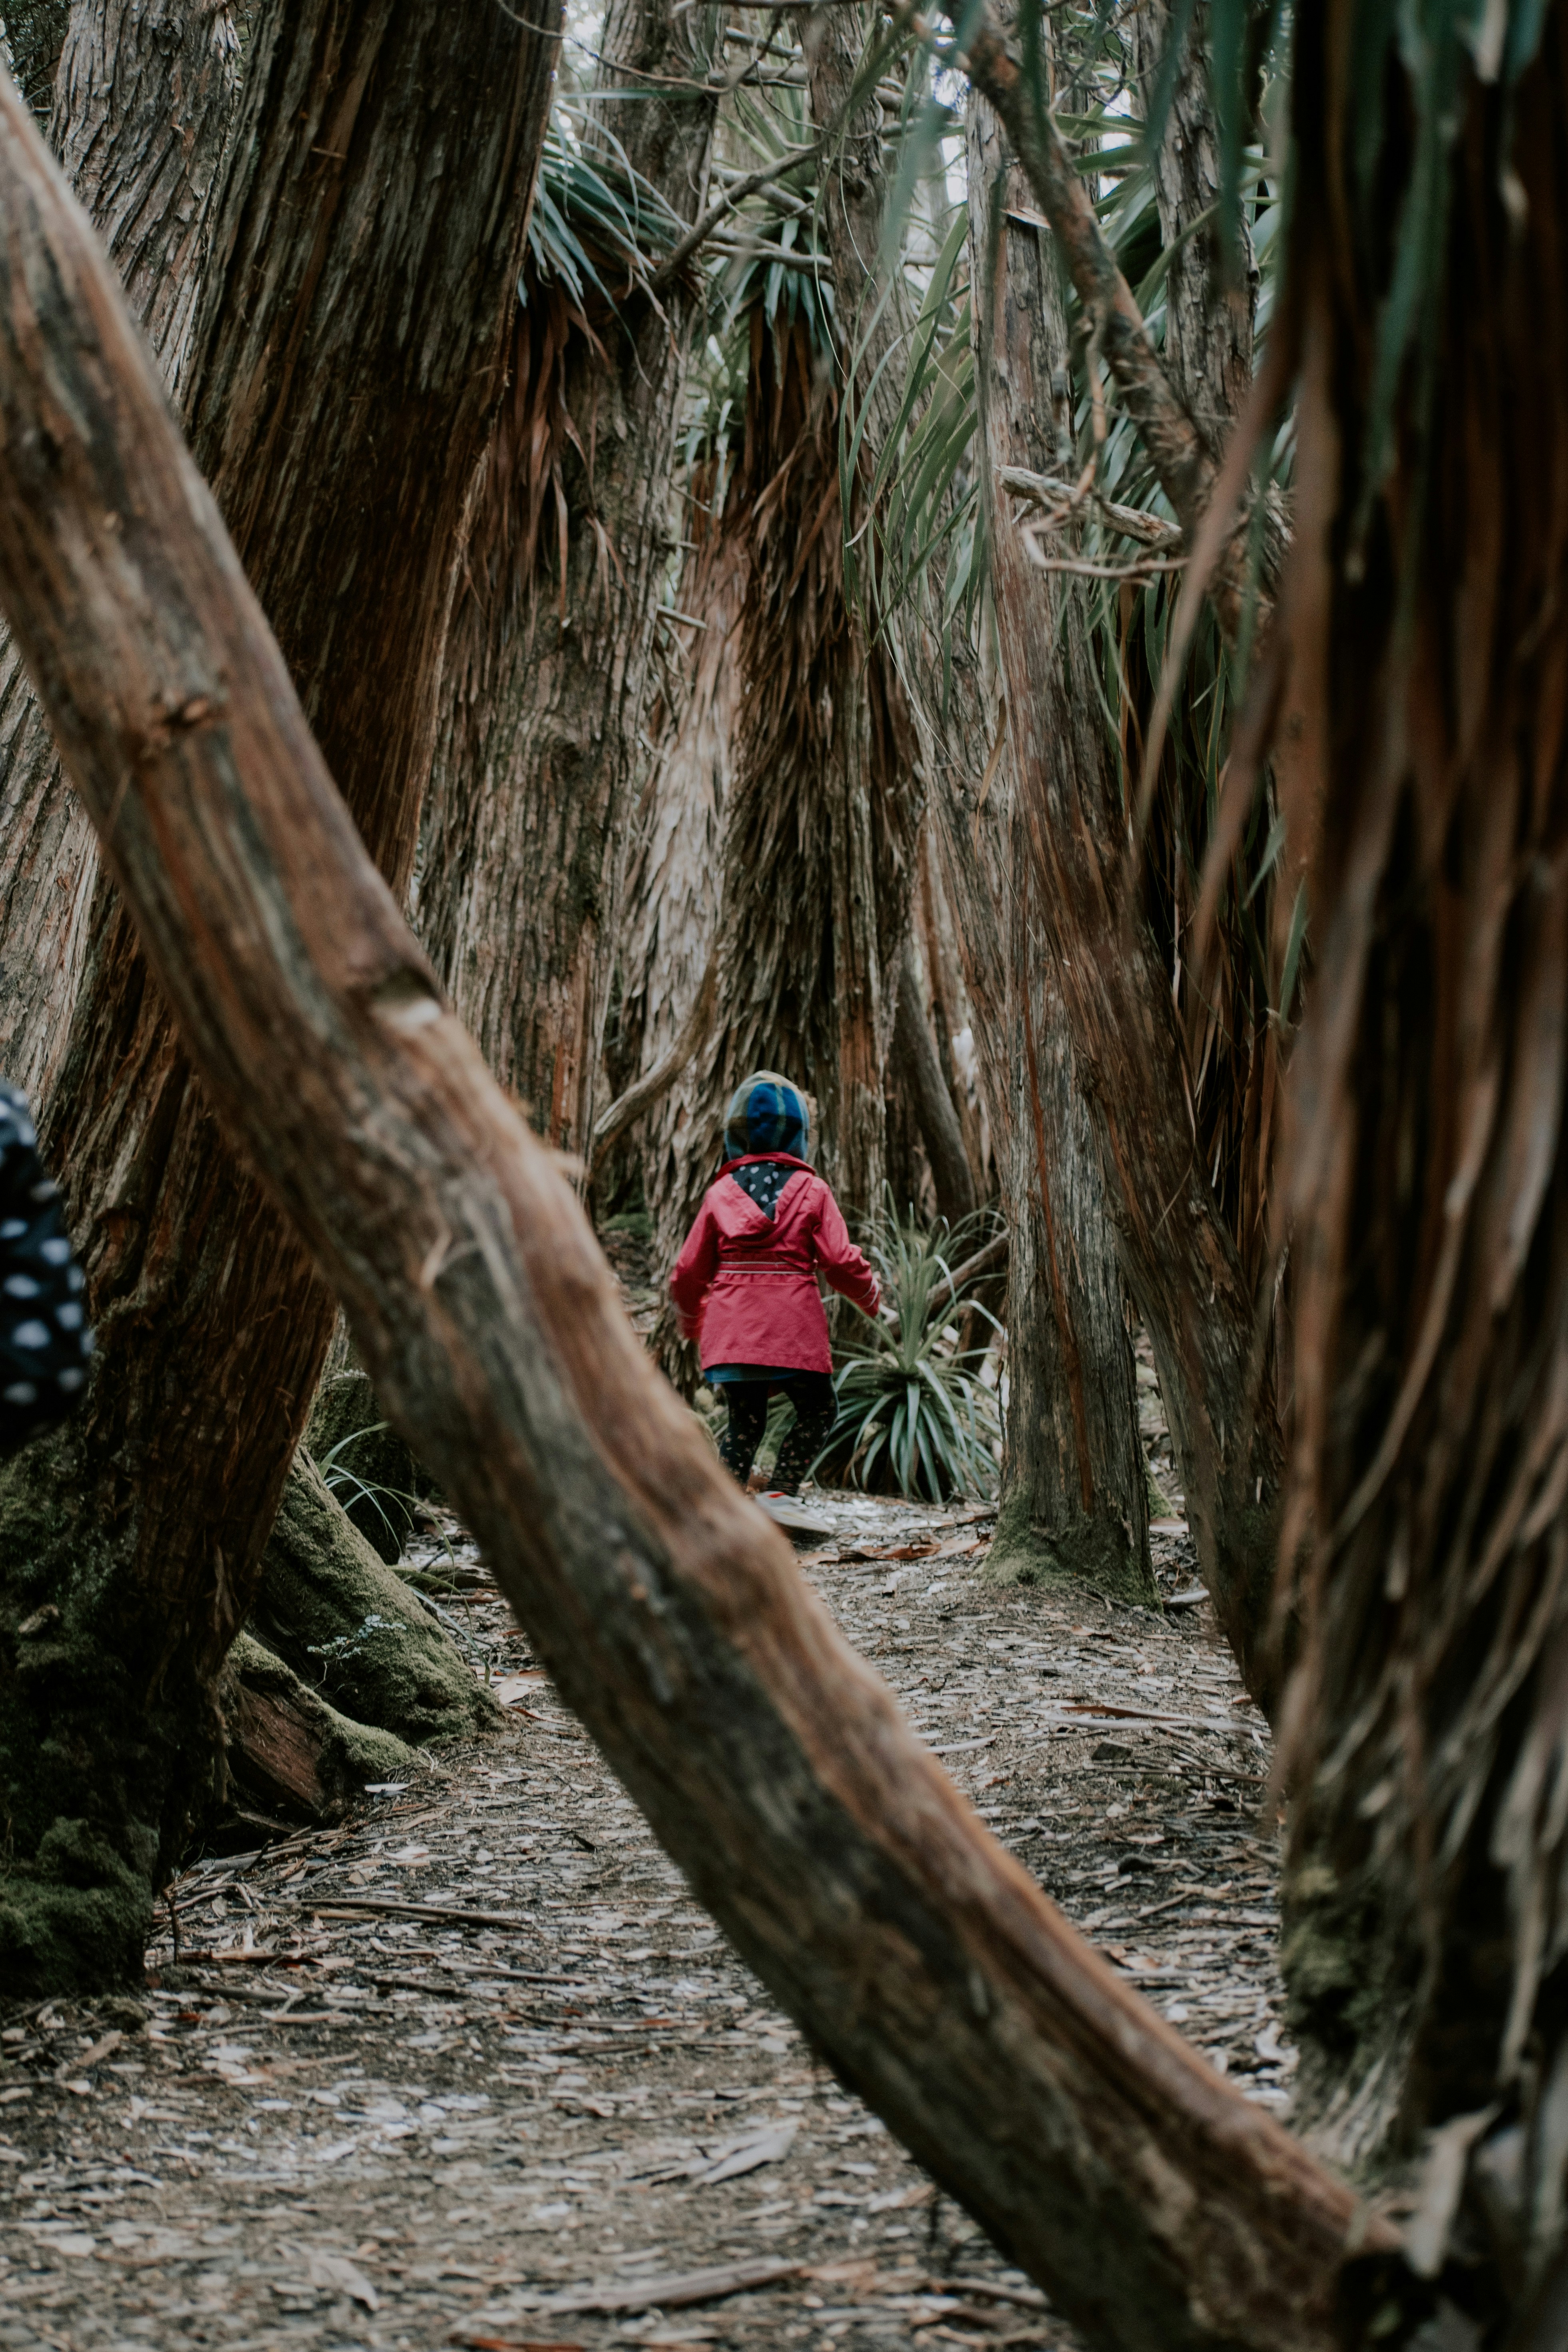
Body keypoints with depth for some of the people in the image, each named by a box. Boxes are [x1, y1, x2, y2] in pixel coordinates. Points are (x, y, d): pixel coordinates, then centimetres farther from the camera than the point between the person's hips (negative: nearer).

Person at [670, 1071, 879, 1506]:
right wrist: (871, 1298, 16)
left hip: (732, 1330, 3)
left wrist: (691, 1320, 28)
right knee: (816, 1411, 14)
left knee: (745, 1420, 12)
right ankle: (779, 1494, -1)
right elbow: (841, 1262, -4)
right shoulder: (812, 1191, -1)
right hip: (795, 1329, -3)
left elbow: (688, 1272, 8)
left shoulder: (721, 1193, 5)